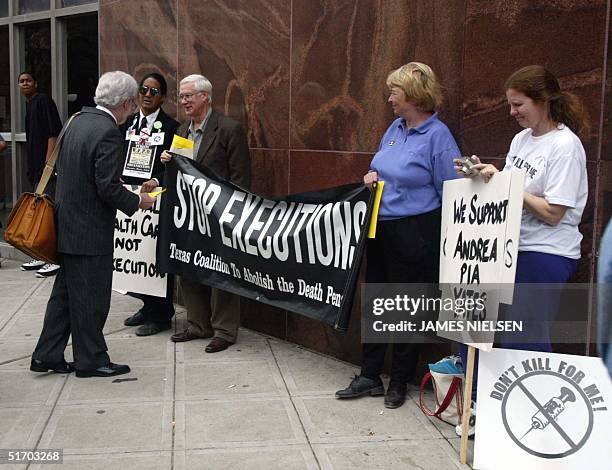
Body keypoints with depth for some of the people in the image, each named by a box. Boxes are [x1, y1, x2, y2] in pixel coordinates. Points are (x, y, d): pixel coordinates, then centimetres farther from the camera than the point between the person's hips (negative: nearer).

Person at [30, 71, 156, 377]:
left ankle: (47, 356, 25)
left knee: (65, 292, 17)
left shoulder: (78, 121, 7)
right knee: (91, 297, 4)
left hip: (68, 223, 9)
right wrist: (137, 202, -7)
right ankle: (91, 360, 16)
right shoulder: (108, 133, -20)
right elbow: (108, 187, -23)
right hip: (91, 229, -9)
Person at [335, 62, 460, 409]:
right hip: (381, 230, 8)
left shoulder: (438, 136, -14)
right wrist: (372, 176, 2)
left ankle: (400, 382, 24)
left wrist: (442, 243, -13)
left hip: (414, 235, -8)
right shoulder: (395, 128, 9)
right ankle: (370, 376, 25)